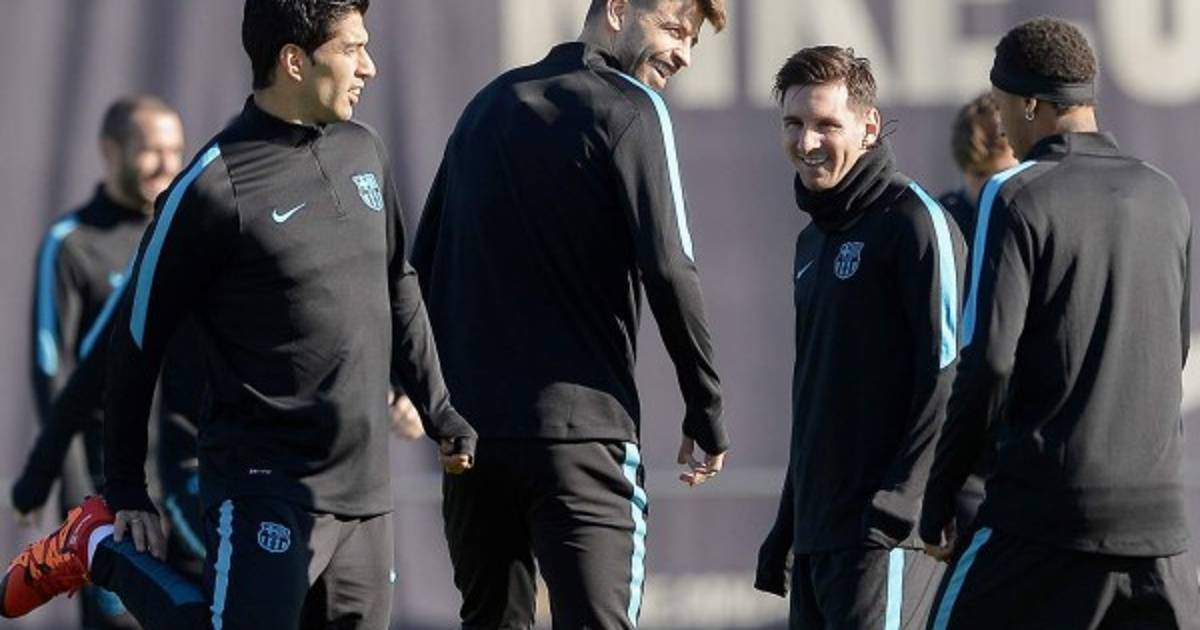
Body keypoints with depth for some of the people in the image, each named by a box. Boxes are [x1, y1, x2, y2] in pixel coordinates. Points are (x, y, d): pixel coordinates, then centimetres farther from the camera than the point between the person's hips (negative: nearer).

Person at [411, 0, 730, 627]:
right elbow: (668, 269, -12)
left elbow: (422, 263, 19)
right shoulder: (630, 108, -4)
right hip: (579, 430, -6)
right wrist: (705, 411, -5)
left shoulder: (489, 104, 18)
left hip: (471, 429, 6)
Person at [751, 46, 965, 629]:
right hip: (817, 532, 9)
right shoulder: (813, 242, 20)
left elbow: (949, 376, -15)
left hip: (883, 535, -9)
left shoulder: (913, 221, -7)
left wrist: (896, 506, -20)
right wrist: (785, 530, 22)